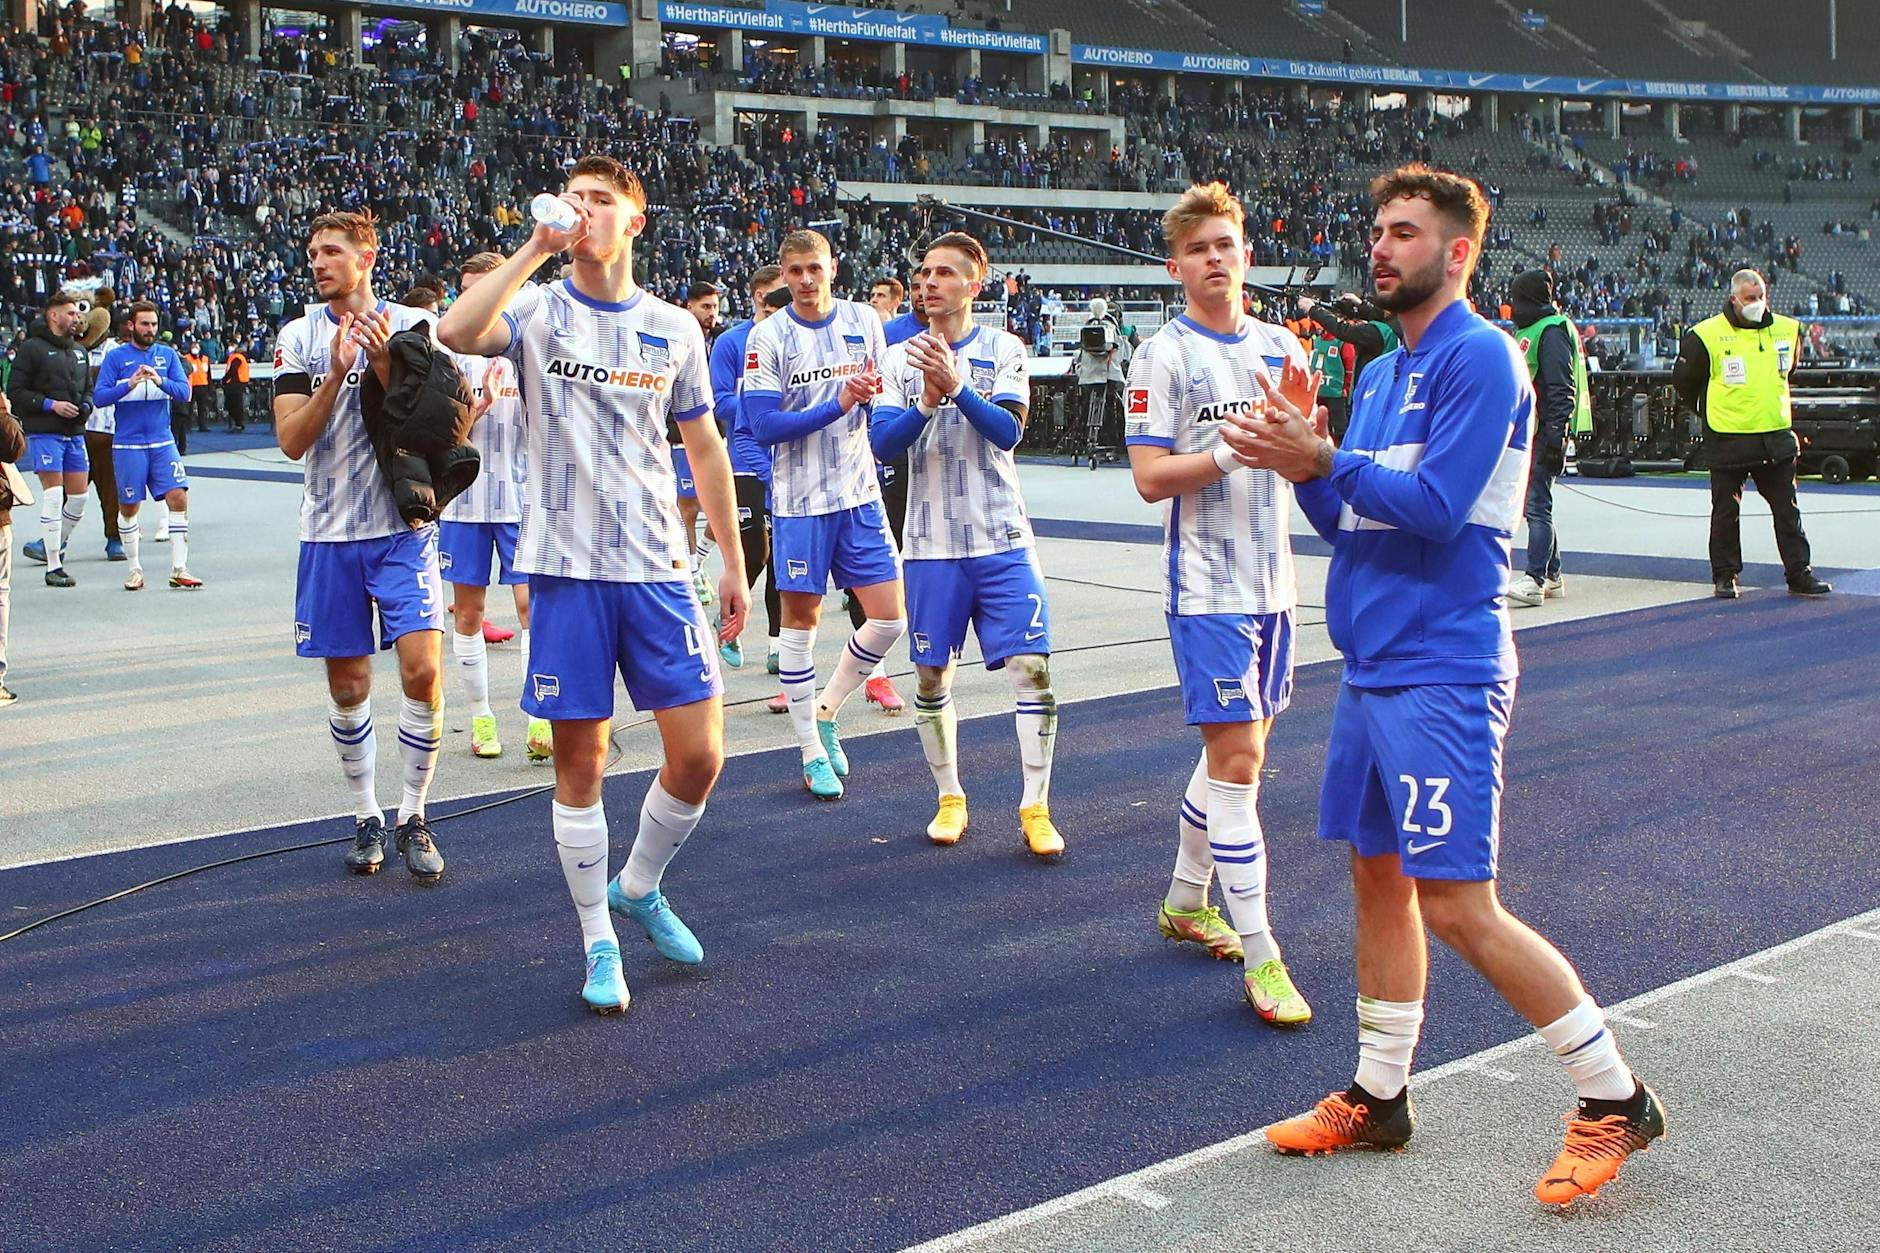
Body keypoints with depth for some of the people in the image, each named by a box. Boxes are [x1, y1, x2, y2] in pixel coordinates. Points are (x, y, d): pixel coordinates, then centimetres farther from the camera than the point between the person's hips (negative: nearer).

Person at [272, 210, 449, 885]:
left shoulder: (412, 327, 0)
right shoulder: (299, 337, 4)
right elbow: (291, 441, -5)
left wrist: (383, 366, -18)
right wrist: (337, 373, -16)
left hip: (403, 529, -2)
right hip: (330, 532, 2)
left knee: (423, 673, -11)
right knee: (348, 687, 7)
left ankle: (413, 819, 5)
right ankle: (365, 819, 23)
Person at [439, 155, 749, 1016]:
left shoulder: (674, 328, 9)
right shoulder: (539, 313, 1)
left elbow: (706, 448, 14)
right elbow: (455, 333, -22)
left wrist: (734, 562, 12)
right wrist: (536, 246, -17)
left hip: (658, 570, 2)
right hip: (566, 569, -2)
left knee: (699, 756, 0)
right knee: (579, 764, 3)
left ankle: (639, 888, 27)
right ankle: (598, 944, 18)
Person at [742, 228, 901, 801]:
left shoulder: (864, 321, 5)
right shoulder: (768, 337, -6)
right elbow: (764, 425, -14)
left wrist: (875, 392, -6)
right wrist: (838, 403, -21)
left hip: (861, 495, 3)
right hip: (799, 499, -3)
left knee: (889, 619, 0)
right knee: (800, 620, 4)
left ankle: (826, 711, 23)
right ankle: (812, 753, 16)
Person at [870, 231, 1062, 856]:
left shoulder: (1003, 349, 0)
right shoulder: (899, 358, 5)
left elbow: (1009, 431, -12)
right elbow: (882, 443, -4)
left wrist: (956, 386, -26)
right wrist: (927, 402, -20)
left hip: (1003, 540, -2)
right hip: (932, 545, 2)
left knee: (1033, 668, -8)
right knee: (931, 676, 7)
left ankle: (1035, 809, 2)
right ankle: (950, 798, 25)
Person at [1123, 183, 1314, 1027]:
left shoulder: (1282, 348, 11)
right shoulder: (1164, 356, -7)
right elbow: (1150, 478, -13)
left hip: (1272, 582, 7)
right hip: (1207, 587, -6)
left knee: (1236, 749, 15)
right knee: (1236, 758, -9)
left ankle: (1185, 901, 33)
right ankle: (1259, 957, -4)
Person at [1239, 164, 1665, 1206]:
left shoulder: (1478, 357, -11)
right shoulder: (1382, 373, 16)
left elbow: (1435, 506, -20)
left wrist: (1322, 459, -15)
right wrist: (1306, 469, -3)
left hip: (1440, 674, -9)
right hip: (1372, 669, 9)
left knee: (1457, 907, -8)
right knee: (1377, 879, 14)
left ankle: (1615, 1099, 8)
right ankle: (1379, 1099, 26)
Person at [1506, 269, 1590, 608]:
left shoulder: (1552, 332, -10)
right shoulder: (1528, 331, 21)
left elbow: (1561, 390, -18)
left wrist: (1555, 438, -23)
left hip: (1546, 432, -10)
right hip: (1528, 432, 10)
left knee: (1537, 505, -12)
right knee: (1535, 504, 13)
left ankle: (1534, 580, -14)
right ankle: (1552, 576, 21)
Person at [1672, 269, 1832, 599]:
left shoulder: (1787, 330, 4)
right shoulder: (1706, 336, -10)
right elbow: (1683, 379, 2)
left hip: (1776, 439, 4)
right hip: (1728, 441, -4)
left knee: (1788, 511, 7)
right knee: (1726, 512, 6)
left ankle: (1800, 574, 13)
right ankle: (1725, 576, 16)